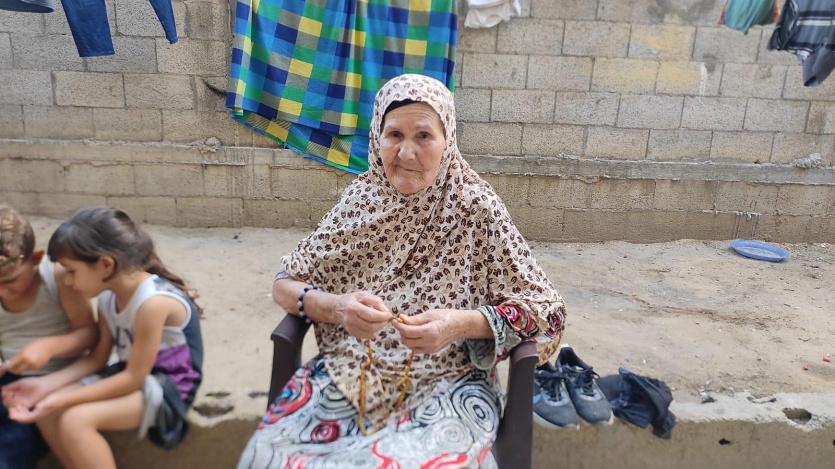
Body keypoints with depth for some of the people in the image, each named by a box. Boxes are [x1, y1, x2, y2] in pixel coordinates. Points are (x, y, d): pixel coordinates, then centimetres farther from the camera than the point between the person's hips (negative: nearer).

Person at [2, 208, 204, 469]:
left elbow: (134, 378, -22)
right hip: (131, 374, 8)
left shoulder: (153, 302, -29)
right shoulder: (108, 295, -2)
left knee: (75, 420, -24)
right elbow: (98, 357, 6)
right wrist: (45, 384, -6)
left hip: (168, 386, -8)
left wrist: (62, 399, -20)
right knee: (45, 410, -6)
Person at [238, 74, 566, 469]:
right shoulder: (362, 197, 1)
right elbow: (284, 284, 5)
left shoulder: (475, 209, -7)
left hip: (445, 386, -2)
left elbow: (545, 310, -4)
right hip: (347, 374, 3)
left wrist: (462, 324, -21)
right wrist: (336, 307, -16)